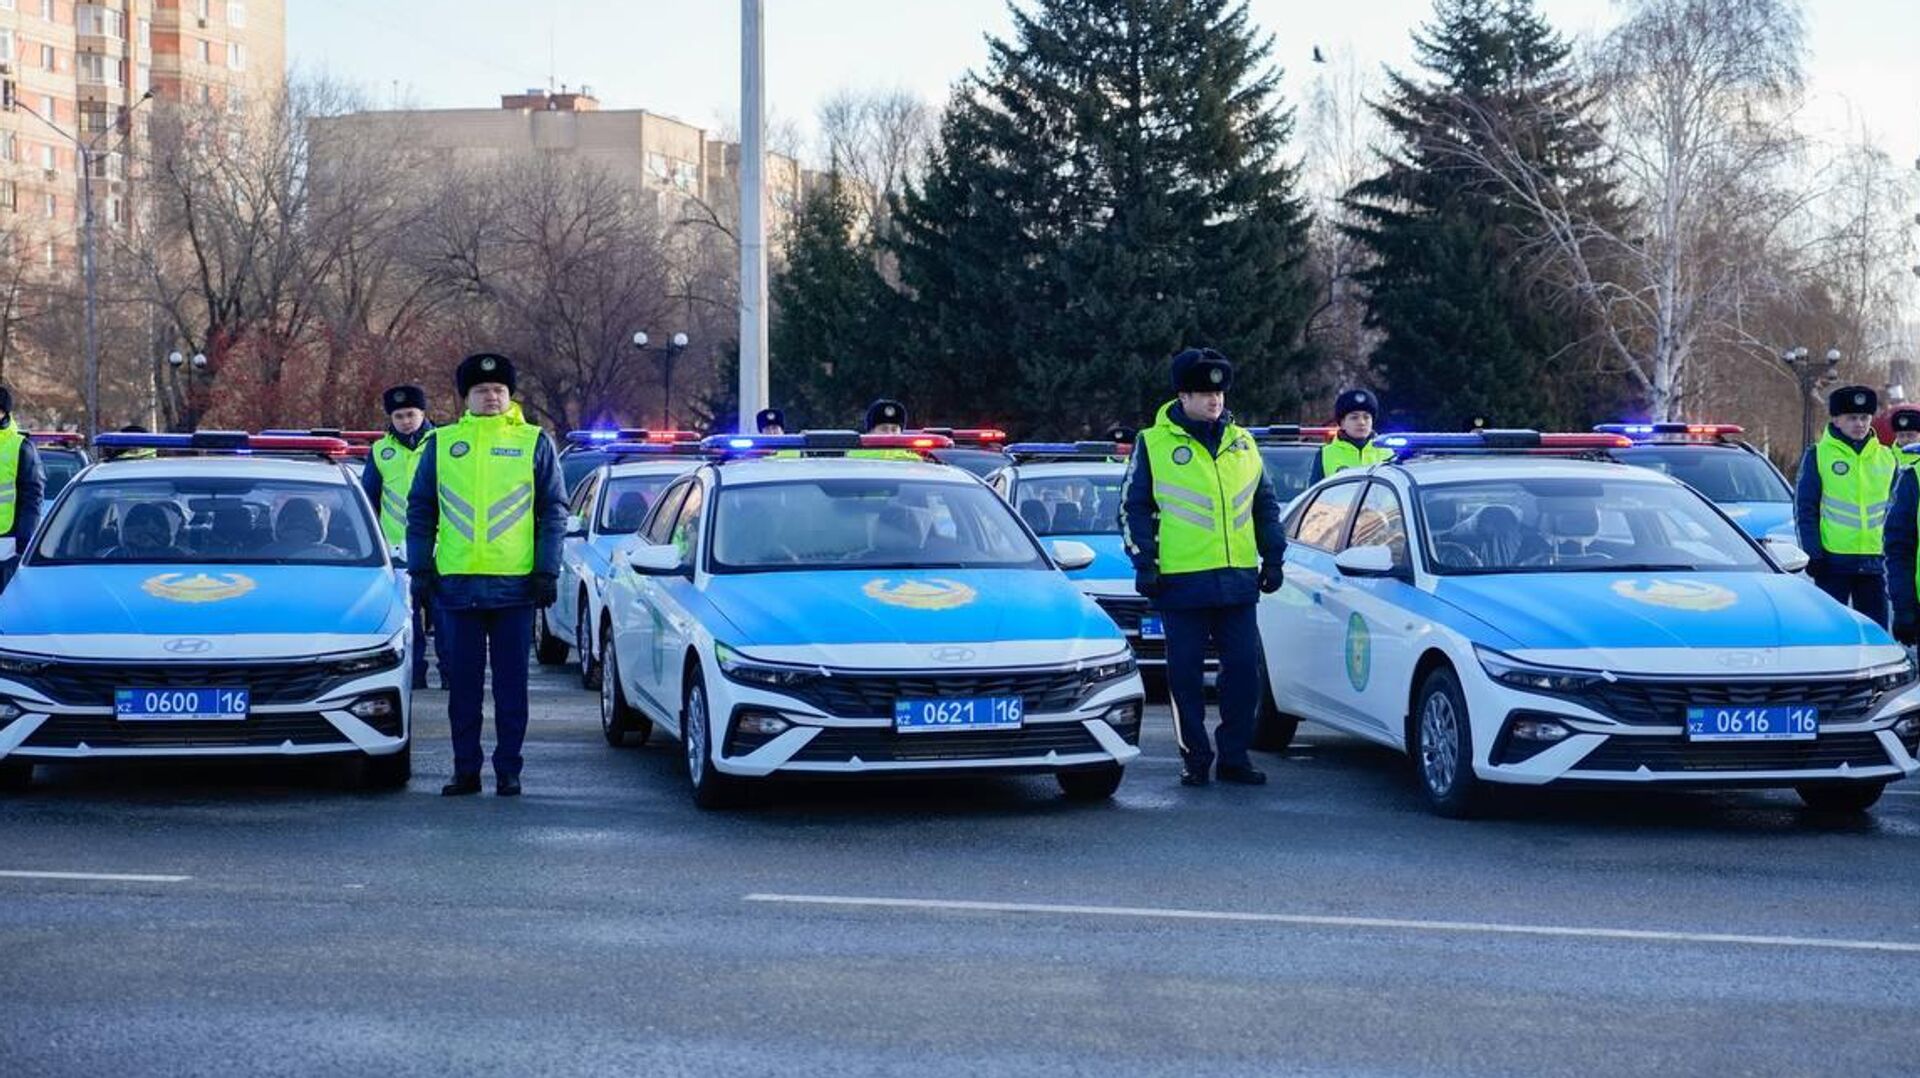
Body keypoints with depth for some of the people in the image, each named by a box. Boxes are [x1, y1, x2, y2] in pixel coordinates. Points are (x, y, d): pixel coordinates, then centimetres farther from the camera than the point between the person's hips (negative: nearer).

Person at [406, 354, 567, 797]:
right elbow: (420, 510, 11)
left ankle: (508, 769, 9)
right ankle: (466, 769, 12)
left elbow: (554, 510, 6)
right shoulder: (441, 443, 8)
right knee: (463, 682, 6)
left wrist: (547, 571, -2)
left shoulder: (534, 444, 5)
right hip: (457, 584, 1)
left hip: (515, 585, -1)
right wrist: (421, 569, 3)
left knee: (511, 682, 3)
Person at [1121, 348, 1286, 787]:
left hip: (1238, 580, 4)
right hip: (1182, 581, -3)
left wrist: (1273, 557, 16)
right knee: (1186, 672, 1)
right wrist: (1144, 563, -4)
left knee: (1244, 668, 2)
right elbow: (1134, 508, 3)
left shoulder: (1242, 442, 13)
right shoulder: (1153, 444, 1)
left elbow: (1265, 504, 21)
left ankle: (1234, 756, 12)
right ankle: (1195, 758, 10)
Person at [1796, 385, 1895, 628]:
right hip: (1833, 560, -3)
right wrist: (1813, 554, -8)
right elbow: (1805, 509, -1)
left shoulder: (1887, 458, 10)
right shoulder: (1818, 456, -1)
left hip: (1875, 562, 3)